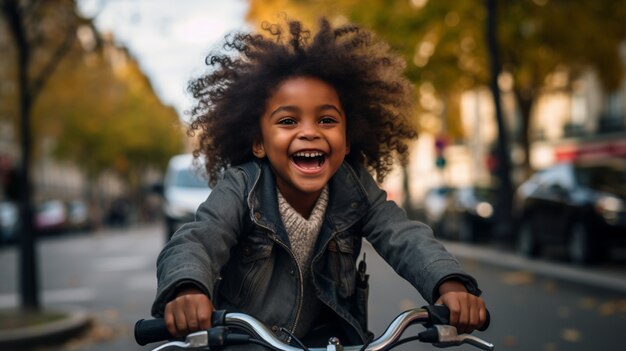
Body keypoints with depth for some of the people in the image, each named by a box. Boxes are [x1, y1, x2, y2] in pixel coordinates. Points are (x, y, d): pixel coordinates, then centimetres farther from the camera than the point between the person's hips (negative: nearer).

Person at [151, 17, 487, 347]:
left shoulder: (355, 189, -7)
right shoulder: (241, 190, -16)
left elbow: (405, 237, -20)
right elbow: (195, 242, -30)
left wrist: (450, 284, -42)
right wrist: (187, 290, -55)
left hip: (328, 337, 2)